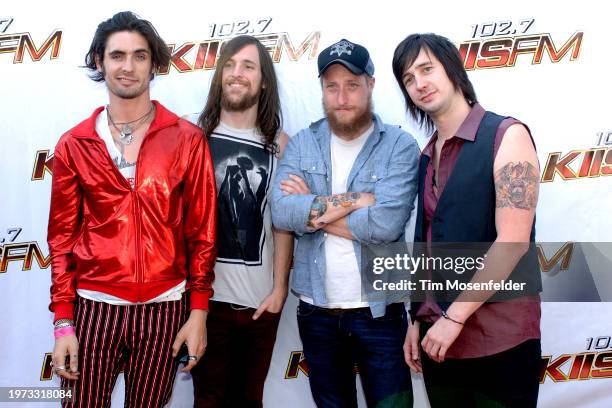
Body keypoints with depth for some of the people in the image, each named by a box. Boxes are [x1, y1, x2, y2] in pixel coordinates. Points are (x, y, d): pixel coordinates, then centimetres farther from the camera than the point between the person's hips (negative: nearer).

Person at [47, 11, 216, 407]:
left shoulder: (187, 140, -2)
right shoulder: (74, 145, 2)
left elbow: (202, 231, 0)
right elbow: (62, 237, 5)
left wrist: (199, 311, -2)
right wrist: (63, 321, 1)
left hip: (163, 309, 0)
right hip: (93, 307, 1)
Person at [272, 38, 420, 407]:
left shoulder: (400, 146, -8)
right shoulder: (301, 144, 2)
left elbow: (387, 223, -22)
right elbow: (280, 212, -13)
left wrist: (311, 210, -13)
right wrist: (351, 201, -17)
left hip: (378, 311, -3)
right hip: (315, 311, 3)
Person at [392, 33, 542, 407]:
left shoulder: (507, 135, -9)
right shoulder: (427, 157, 11)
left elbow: (512, 243, -17)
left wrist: (455, 316, -16)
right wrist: (418, 319, 9)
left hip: (498, 339, -6)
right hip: (439, 336, 6)